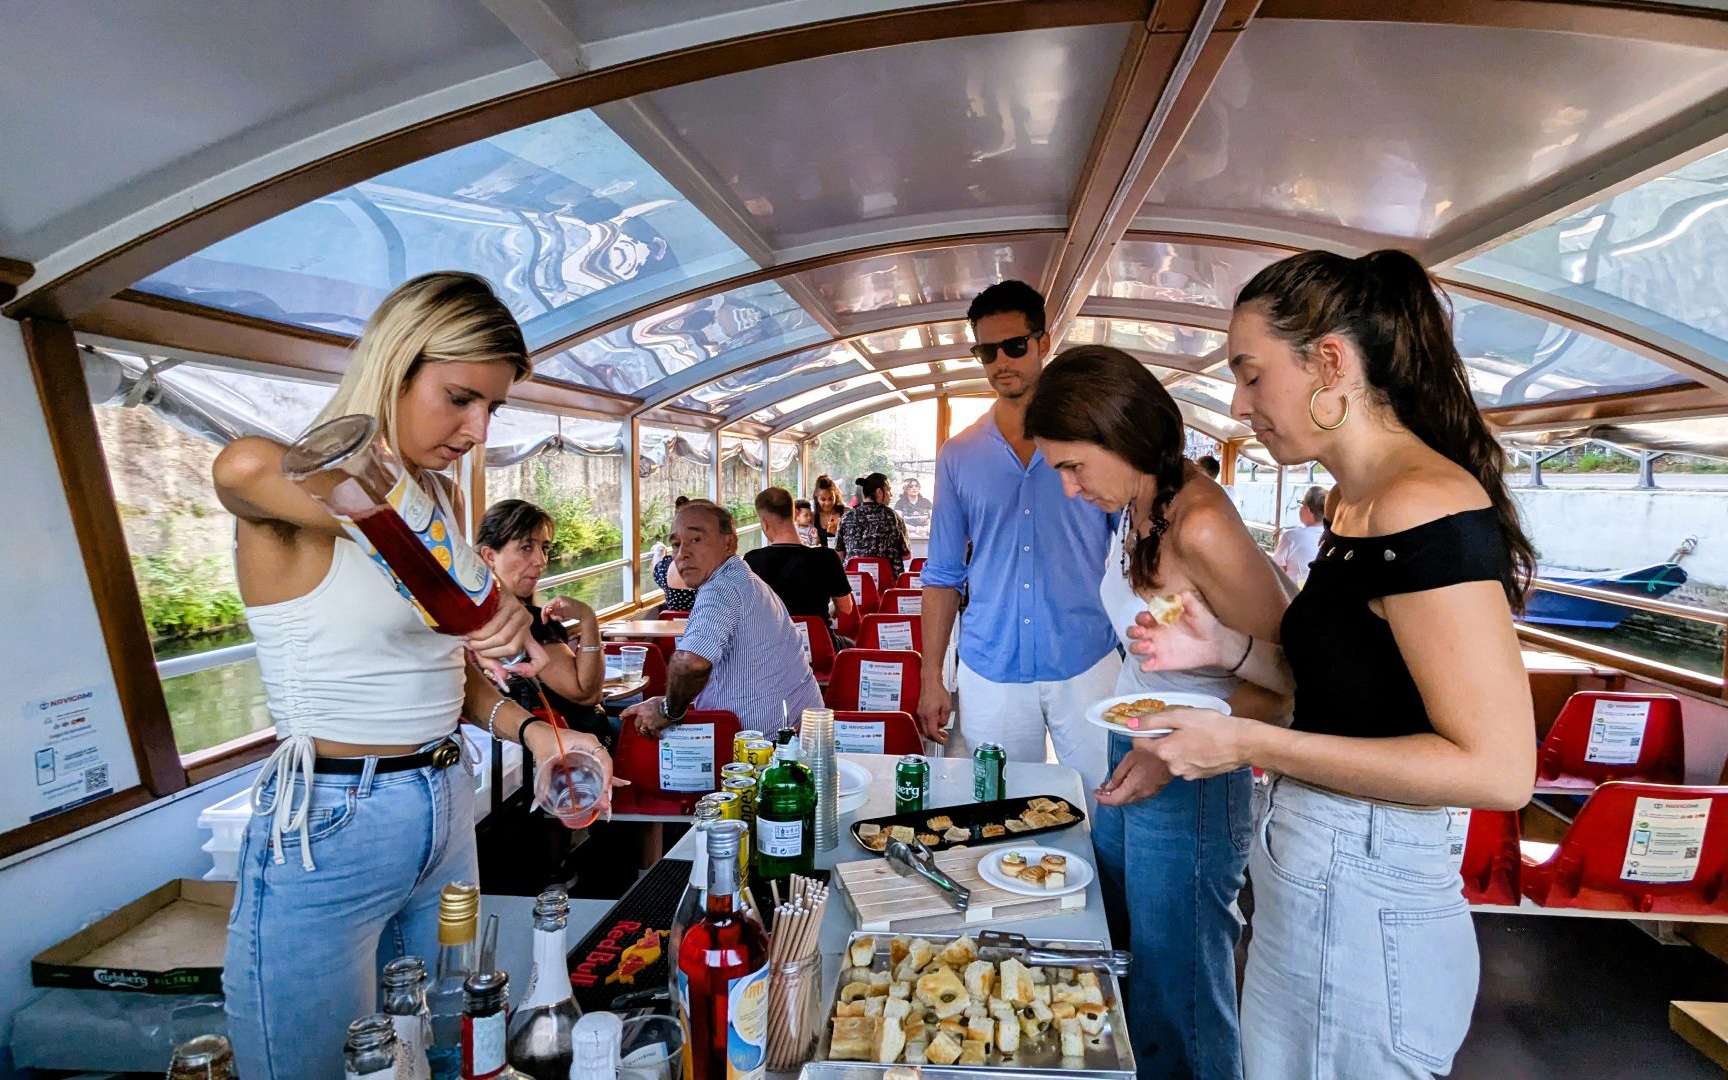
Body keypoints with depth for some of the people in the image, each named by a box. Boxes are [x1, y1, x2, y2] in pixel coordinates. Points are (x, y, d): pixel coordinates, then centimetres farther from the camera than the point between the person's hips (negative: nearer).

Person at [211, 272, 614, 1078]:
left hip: (445, 814, 7)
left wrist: (535, 732, -5)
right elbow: (244, 467, -42)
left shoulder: (444, 499, 8)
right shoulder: (291, 505, -14)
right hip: (325, 830, -7)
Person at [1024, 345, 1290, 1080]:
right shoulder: (1137, 506, 0)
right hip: (1130, 754, 8)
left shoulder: (1201, 528, -25)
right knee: (1115, 956, 25)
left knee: (1177, 998, 13)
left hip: (1188, 780, -8)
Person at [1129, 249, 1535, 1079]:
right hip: (1308, 877, 9)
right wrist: (1229, 648, 1)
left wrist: (1249, 745, -22)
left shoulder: (1427, 507, -22)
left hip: (1362, 906, -9)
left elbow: (1495, 767, -23)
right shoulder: (1356, 502, 7)